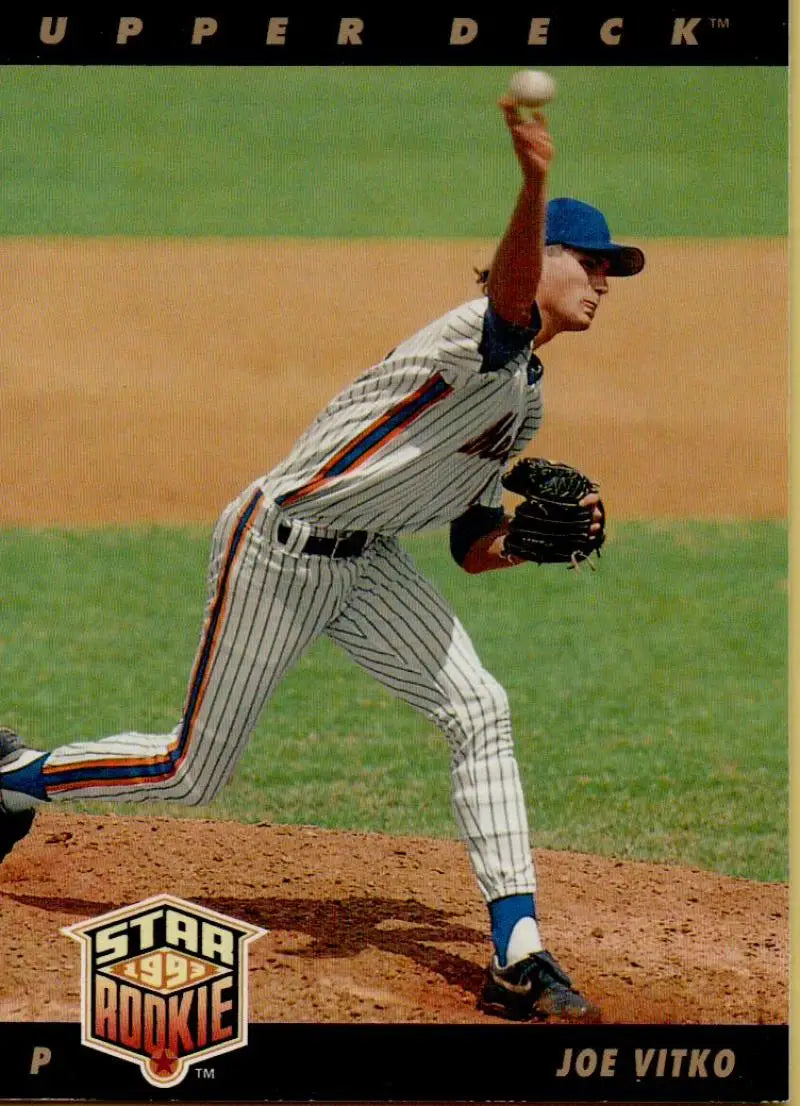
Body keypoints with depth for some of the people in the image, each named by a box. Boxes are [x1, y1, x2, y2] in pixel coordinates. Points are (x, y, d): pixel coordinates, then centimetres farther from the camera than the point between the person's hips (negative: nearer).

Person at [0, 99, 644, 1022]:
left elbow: (474, 550, 16)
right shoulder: (483, 337, -18)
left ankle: (518, 961, -12)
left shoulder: (523, 402, 11)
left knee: (479, 713, -9)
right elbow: (513, 293, -46)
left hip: (364, 563, 9)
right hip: (278, 549, -9)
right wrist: (533, 184, -67)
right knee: (192, 774, 1)